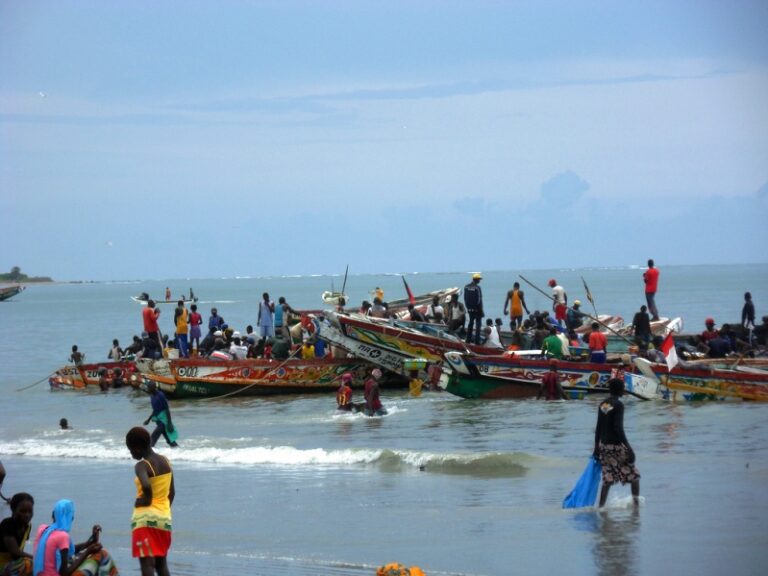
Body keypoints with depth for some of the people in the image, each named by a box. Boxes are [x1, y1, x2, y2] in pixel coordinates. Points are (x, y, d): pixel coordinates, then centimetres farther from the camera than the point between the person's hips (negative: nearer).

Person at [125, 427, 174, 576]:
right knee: (161, 563, 15)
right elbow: (172, 493, 16)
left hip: (145, 518, -7)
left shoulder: (142, 465, -13)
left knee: (147, 563, -8)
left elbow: (146, 486, -33)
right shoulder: (165, 461, 10)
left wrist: (145, 500, -15)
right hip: (164, 517, 7)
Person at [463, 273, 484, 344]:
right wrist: (481, 311, -10)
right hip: (477, 309, -6)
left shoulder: (466, 287, 3)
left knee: (470, 323, 20)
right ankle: (477, 341, -2)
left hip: (470, 309, 6)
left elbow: (465, 298, 8)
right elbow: (479, 300, -17)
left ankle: (468, 339, 24)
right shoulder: (477, 288, -18)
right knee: (478, 324, 1)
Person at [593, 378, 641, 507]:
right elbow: (618, 427, -20)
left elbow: (598, 428, 12)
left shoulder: (602, 405, 9)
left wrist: (597, 448, 18)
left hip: (604, 445, 7)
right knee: (634, 476, 7)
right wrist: (628, 447, -19)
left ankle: (601, 506, 3)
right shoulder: (618, 405, -12)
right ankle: (636, 502, 6)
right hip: (617, 445, -7)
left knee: (608, 479, 8)